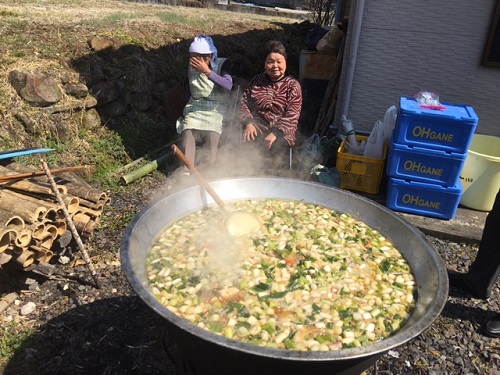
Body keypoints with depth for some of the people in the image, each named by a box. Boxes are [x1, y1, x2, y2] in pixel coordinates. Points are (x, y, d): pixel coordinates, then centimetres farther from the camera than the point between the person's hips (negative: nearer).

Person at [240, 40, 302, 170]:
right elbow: (244, 102, 10)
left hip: (281, 132, -2)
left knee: (274, 150, -31)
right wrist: (248, 123, -9)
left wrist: (275, 133, -19)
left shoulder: (293, 85, 6)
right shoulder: (256, 81, 17)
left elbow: (292, 115, -6)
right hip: (256, 129, 2)